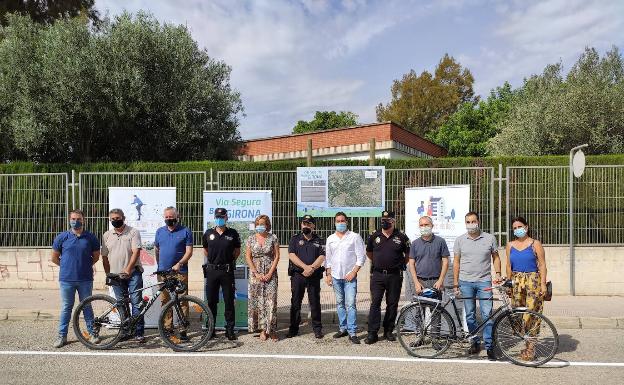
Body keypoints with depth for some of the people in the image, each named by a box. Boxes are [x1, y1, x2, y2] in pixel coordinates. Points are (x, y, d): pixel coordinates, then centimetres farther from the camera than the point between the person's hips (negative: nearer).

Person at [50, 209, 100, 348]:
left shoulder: (91, 237, 1)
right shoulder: (62, 237, 0)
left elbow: (96, 256, 13)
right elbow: (54, 257, 9)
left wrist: (86, 265, 8)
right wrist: (66, 266, 10)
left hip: (85, 279, 0)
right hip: (66, 279, 0)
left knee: (87, 307, 10)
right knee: (66, 308, 9)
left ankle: (92, 333, 20)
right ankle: (62, 336, 20)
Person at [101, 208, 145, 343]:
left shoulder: (133, 232, -1)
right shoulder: (107, 235, 11)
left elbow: (136, 251, -10)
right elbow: (104, 257, 14)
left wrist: (128, 268, -18)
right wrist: (108, 274, 9)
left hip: (133, 273, -4)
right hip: (116, 275, 4)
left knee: (136, 303, -7)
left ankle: (138, 333, -2)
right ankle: (126, 331, 21)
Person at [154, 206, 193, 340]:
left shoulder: (185, 231, 1)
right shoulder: (160, 231, 14)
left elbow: (189, 251, -4)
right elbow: (156, 250, 22)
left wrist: (179, 264, -16)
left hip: (180, 272, -4)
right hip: (163, 272, 4)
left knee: (182, 301, -4)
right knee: (165, 301, 7)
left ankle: (183, 330, 1)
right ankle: (168, 328, 16)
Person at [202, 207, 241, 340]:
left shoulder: (232, 233, 1)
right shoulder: (208, 233, 5)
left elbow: (237, 251, 12)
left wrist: (229, 261, 8)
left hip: (227, 271, -2)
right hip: (211, 271, 2)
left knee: (229, 301, 2)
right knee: (211, 301, 8)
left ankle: (230, 329, 10)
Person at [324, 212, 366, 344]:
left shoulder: (355, 237, -1)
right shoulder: (330, 239, 12)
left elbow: (361, 256, -3)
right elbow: (328, 258, 15)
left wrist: (354, 272, -11)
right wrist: (328, 274, 8)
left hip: (350, 276, -4)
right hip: (335, 275, 4)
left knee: (350, 304, -10)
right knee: (340, 303, 11)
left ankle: (352, 332, -6)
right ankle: (343, 328, 21)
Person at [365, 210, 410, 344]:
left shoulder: (401, 237, 0)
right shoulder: (374, 236, 5)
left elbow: (408, 254, 13)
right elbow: (368, 252, 20)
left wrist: (401, 264, 12)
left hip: (395, 275, 0)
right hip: (377, 275, 1)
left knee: (392, 304, 7)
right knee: (375, 303, -4)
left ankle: (388, 331, 20)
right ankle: (372, 333, -1)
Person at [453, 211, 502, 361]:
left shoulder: (490, 238, 3)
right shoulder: (460, 240, 4)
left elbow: (495, 257, 12)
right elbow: (456, 262, 7)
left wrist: (497, 273, -3)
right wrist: (455, 283, 5)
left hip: (484, 281, -1)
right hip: (466, 282, 1)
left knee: (487, 314, -6)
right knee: (470, 315, 9)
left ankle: (489, 346, 3)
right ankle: (475, 342, 22)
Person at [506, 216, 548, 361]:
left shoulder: (535, 244, 0)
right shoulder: (510, 245, 11)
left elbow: (542, 265, -3)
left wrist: (543, 283, -10)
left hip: (533, 281, -4)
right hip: (516, 282, 4)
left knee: (531, 313, -7)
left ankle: (530, 347, 2)